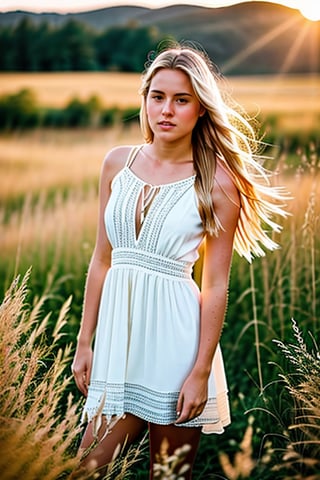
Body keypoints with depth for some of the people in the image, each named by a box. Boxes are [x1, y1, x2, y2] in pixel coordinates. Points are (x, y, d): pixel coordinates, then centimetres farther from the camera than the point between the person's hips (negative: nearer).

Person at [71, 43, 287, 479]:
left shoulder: (217, 182, -6)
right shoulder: (118, 163, 6)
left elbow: (217, 286, -6)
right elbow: (102, 259, 10)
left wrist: (202, 371, -10)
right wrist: (85, 343, 8)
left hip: (174, 332, -3)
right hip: (119, 328, 4)